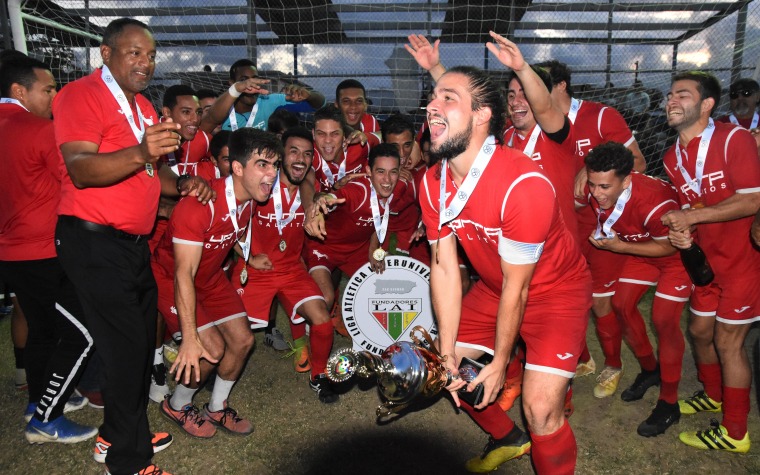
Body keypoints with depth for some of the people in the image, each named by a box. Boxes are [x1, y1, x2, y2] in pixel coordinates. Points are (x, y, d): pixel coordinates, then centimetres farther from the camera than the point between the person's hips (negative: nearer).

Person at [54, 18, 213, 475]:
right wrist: (142, 153, -40)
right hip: (94, 242, -9)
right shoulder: (81, 94, -9)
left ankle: (123, 432, 31)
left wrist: (182, 184, 3)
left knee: (143, 339, 13)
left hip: (134, 243, 9)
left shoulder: (144, 107, 18)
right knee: (127, 345, -7)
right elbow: (80, 169, -24)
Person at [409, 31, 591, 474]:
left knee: (541, 408, -14)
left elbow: (516, 286, -23)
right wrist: (448, 351, -8)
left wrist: (500, 361, -12)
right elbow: (444, 269, -8)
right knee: (454, 372, 10)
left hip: (555, 291, -6)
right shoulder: (434, 182, -12)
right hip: (493, 288, 6)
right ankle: (509, 439, 39)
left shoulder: (524, 185, -33)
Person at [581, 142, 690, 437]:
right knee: (622, 305, 3)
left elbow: (668, 246, -23)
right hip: (641, 249, 6)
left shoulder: (654, 203, -41)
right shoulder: (593, 192, -23)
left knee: (663, 320, -10)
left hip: (678, 251, -6)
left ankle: (669, 403, 6)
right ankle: (650, 370, 27)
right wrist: (600, 235, -15)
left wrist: (620, 247, -26)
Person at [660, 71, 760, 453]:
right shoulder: (672, 158, 3)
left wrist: (691, 216, -25)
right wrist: (679, 232, -11)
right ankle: (713, 395, 43)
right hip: (708, 259, 7)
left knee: (727, 341, -1)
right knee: (700, 331, 16)